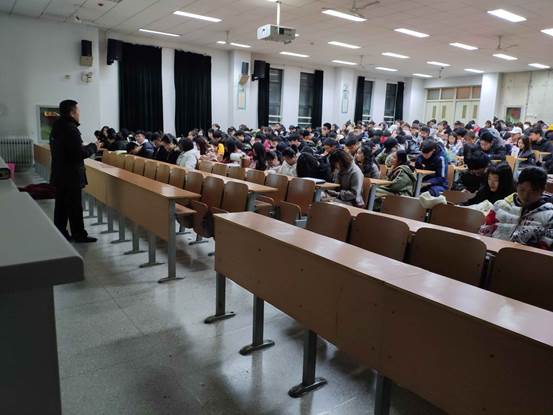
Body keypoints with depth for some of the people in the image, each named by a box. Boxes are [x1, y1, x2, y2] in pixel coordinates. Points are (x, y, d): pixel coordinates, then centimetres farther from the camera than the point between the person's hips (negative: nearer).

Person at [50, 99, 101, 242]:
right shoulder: (71, 129, -19)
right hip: (71, 175, -9)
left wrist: (87, 147, 12)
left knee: (61, 205, 13)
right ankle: (79, 235, 10)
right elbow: (80, 153, -23)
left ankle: (60, 233, 20)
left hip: (59, 174, 9)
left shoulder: (57, 127, 10)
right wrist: (94, 147, -7)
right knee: (74, 206, 1)